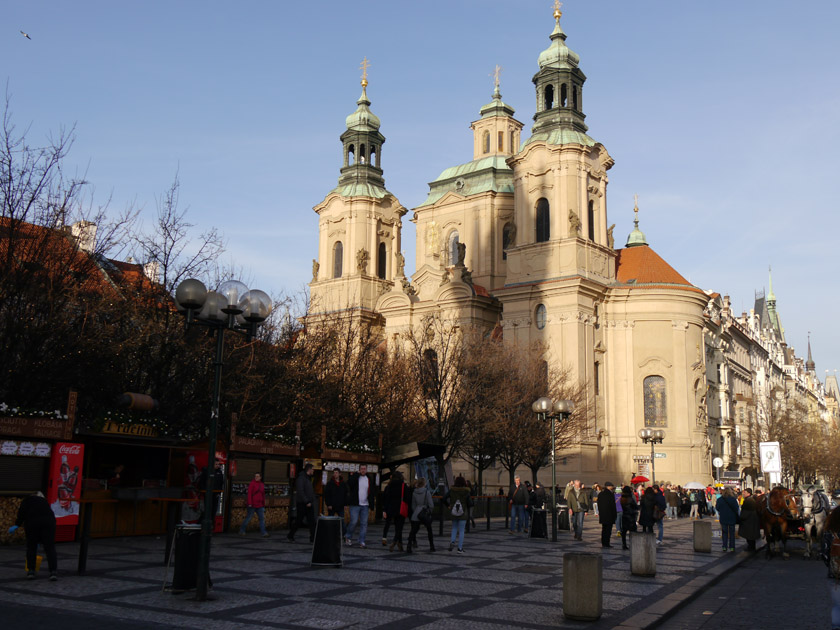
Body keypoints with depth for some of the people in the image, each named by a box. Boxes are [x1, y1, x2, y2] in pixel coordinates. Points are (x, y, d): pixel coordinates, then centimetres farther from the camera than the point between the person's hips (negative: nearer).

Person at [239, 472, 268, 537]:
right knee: (248, 518, 2)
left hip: (260, 505, 5)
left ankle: (264, 533, -3)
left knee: (262, 518, -2)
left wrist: (264, 505, 17)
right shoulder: (252, 484, -5)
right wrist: (250, 503, -19)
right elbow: (249, 494, -12)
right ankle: (242, 530, 18)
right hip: (252, 505, -5)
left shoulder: (262, 485, 12)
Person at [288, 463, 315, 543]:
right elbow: (300, 492, -20)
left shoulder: (309, 479, 16)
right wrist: (307, 502, -21)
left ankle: (313, 538, 3)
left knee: (312, 522, 2)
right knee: (298, 522, 1)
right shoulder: (301, 478, -12)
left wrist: (312, 501, 10)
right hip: (302, 504, -8)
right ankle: (290, 536, 17)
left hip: (309, 504, 8)